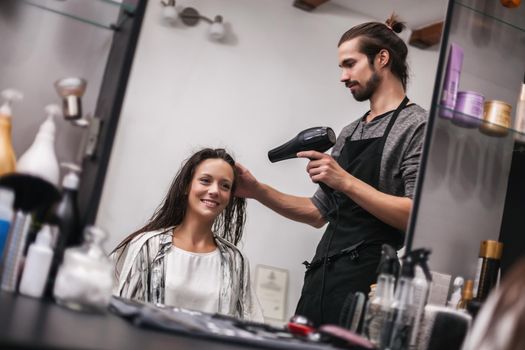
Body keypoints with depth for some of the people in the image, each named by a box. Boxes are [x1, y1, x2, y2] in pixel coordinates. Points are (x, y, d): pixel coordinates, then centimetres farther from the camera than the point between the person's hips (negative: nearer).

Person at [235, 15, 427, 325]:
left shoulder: (417, 125, -5)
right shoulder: (349, 134, 19)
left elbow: (417, 216, -16)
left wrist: (346, 181, -20)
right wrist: (259, 191, 12)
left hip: (366, 285, -7)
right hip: (321, 279, 7)